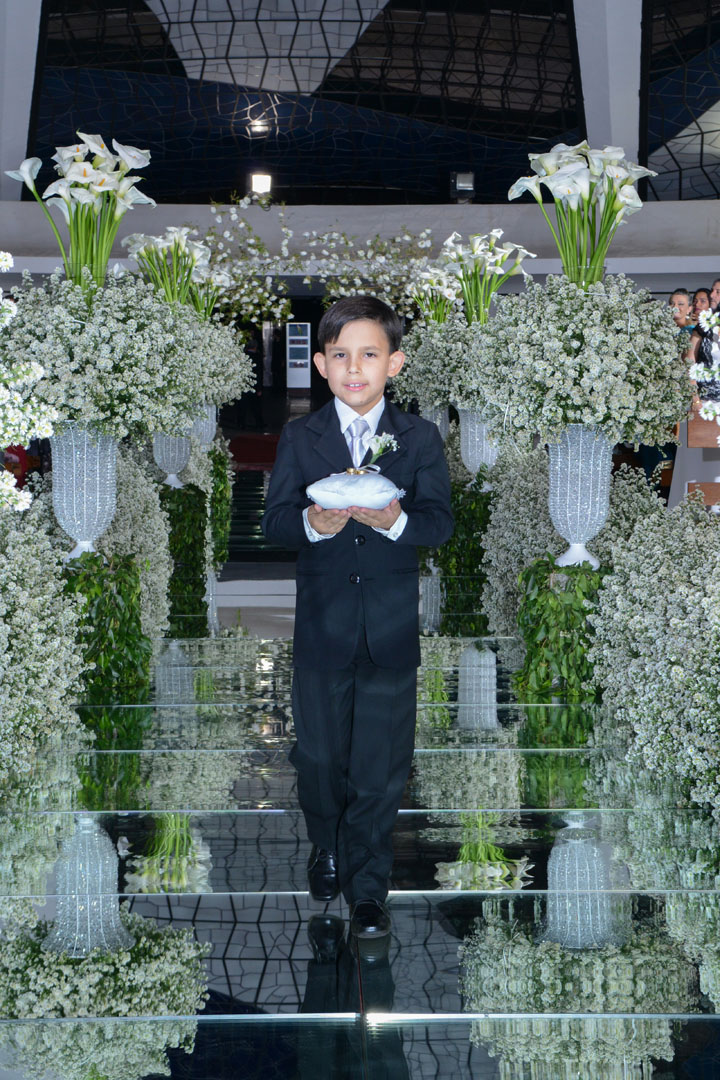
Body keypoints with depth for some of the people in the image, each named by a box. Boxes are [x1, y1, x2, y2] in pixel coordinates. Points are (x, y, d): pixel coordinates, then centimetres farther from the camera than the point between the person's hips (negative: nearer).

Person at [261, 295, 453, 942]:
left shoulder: (420, 438, 0)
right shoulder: (300, 438, 1)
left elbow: (440, 523, -8)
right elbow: (274, 521, -6)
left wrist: (396, 520, -29)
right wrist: (313, 523, -28)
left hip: (391, 628, -1)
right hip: (322, 622, 1)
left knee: (381, 765, 3)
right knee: (320, 754, 14)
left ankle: (367, 887, 15)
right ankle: (327, 846, 40)